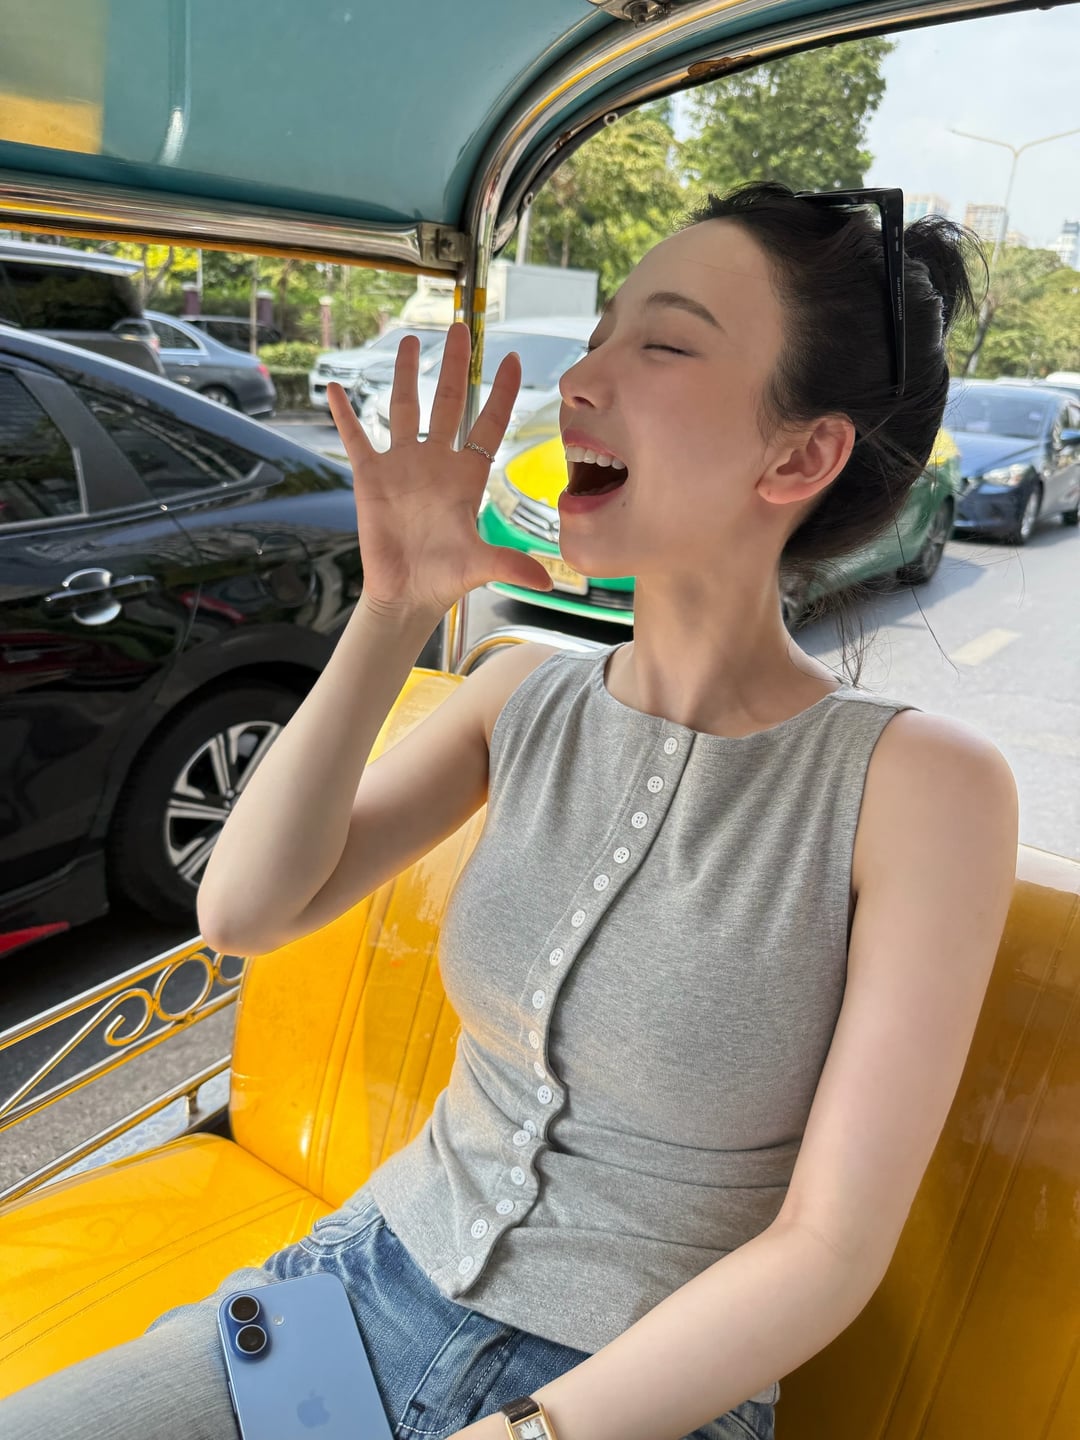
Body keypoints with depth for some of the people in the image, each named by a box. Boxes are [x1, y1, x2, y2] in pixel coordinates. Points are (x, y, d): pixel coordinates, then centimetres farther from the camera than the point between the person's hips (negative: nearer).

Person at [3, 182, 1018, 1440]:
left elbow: (831, 1250, -16)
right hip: (377, 1278, 4)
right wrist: (392, 615, -19)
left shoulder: (917, 783, -17)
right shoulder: (530, 695, -4)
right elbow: (243, 914, -10)